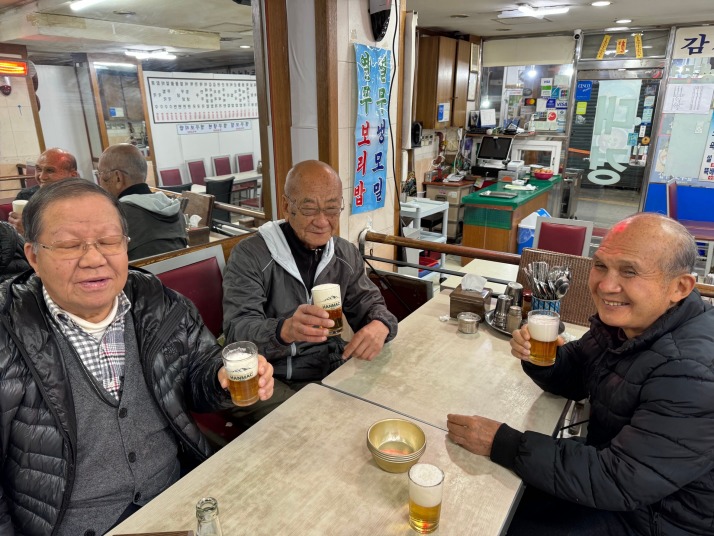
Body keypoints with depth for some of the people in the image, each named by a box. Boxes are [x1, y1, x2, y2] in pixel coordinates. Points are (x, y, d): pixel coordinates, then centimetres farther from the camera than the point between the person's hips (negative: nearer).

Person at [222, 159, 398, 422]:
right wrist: (285, 330, -45)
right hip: (270, 380, -5)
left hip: (332, 371, 6)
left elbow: (368, 303, 7)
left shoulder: (347, 254, 4)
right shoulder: (249, 256, -14)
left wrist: (380, 326, -20)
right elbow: (238, 331, -21)